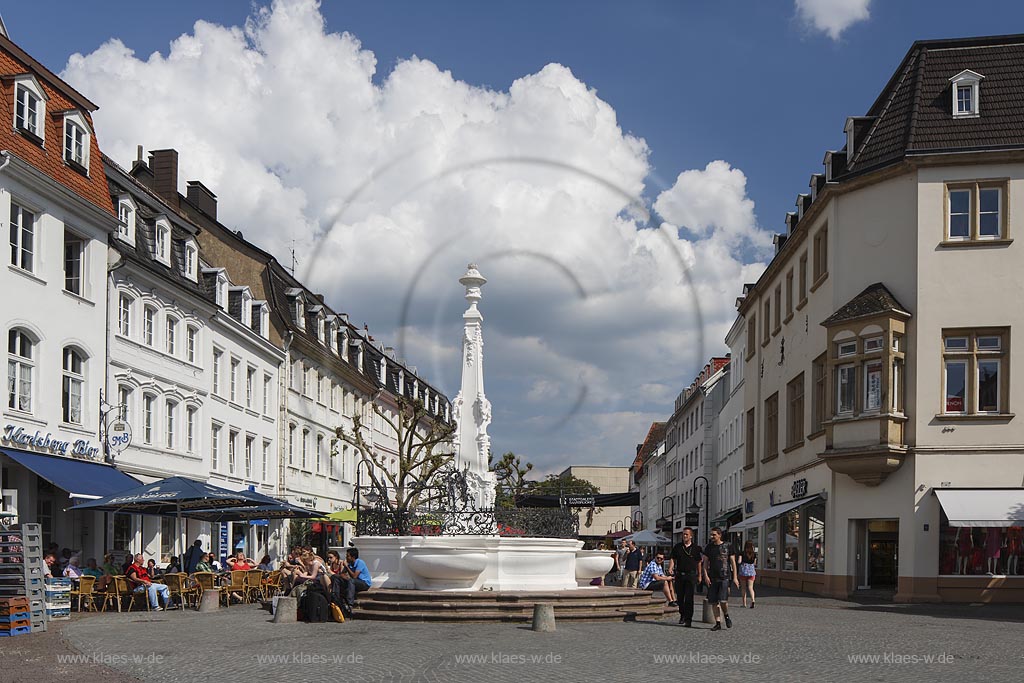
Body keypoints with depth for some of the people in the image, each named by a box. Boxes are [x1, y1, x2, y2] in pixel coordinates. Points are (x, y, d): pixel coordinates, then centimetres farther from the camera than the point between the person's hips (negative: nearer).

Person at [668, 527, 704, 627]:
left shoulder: (696, 548, 4)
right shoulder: (677, 547, 7)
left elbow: (699, 562, 9)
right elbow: (672, 559, 5)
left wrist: (699, 575, 8)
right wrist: (670, 568, -13)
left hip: (691, 575, -2)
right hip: (679, 575, 3)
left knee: (689, 598, -9)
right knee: (679, 597, 9)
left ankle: (688, 619, -7)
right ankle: (682, 614, 31)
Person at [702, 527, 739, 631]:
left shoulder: (727, 547, 2)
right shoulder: (709, 547, 9)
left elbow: (733, 562, 4)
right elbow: (705, 563, 10)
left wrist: (735, 577, -1)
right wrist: (706, 576, -2)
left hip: (724, 577, -3)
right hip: (712, 578, 3)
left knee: (723, 600, -14)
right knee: (714, 602, 1)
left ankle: (726, 616, 13)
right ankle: (718, 623, 9)